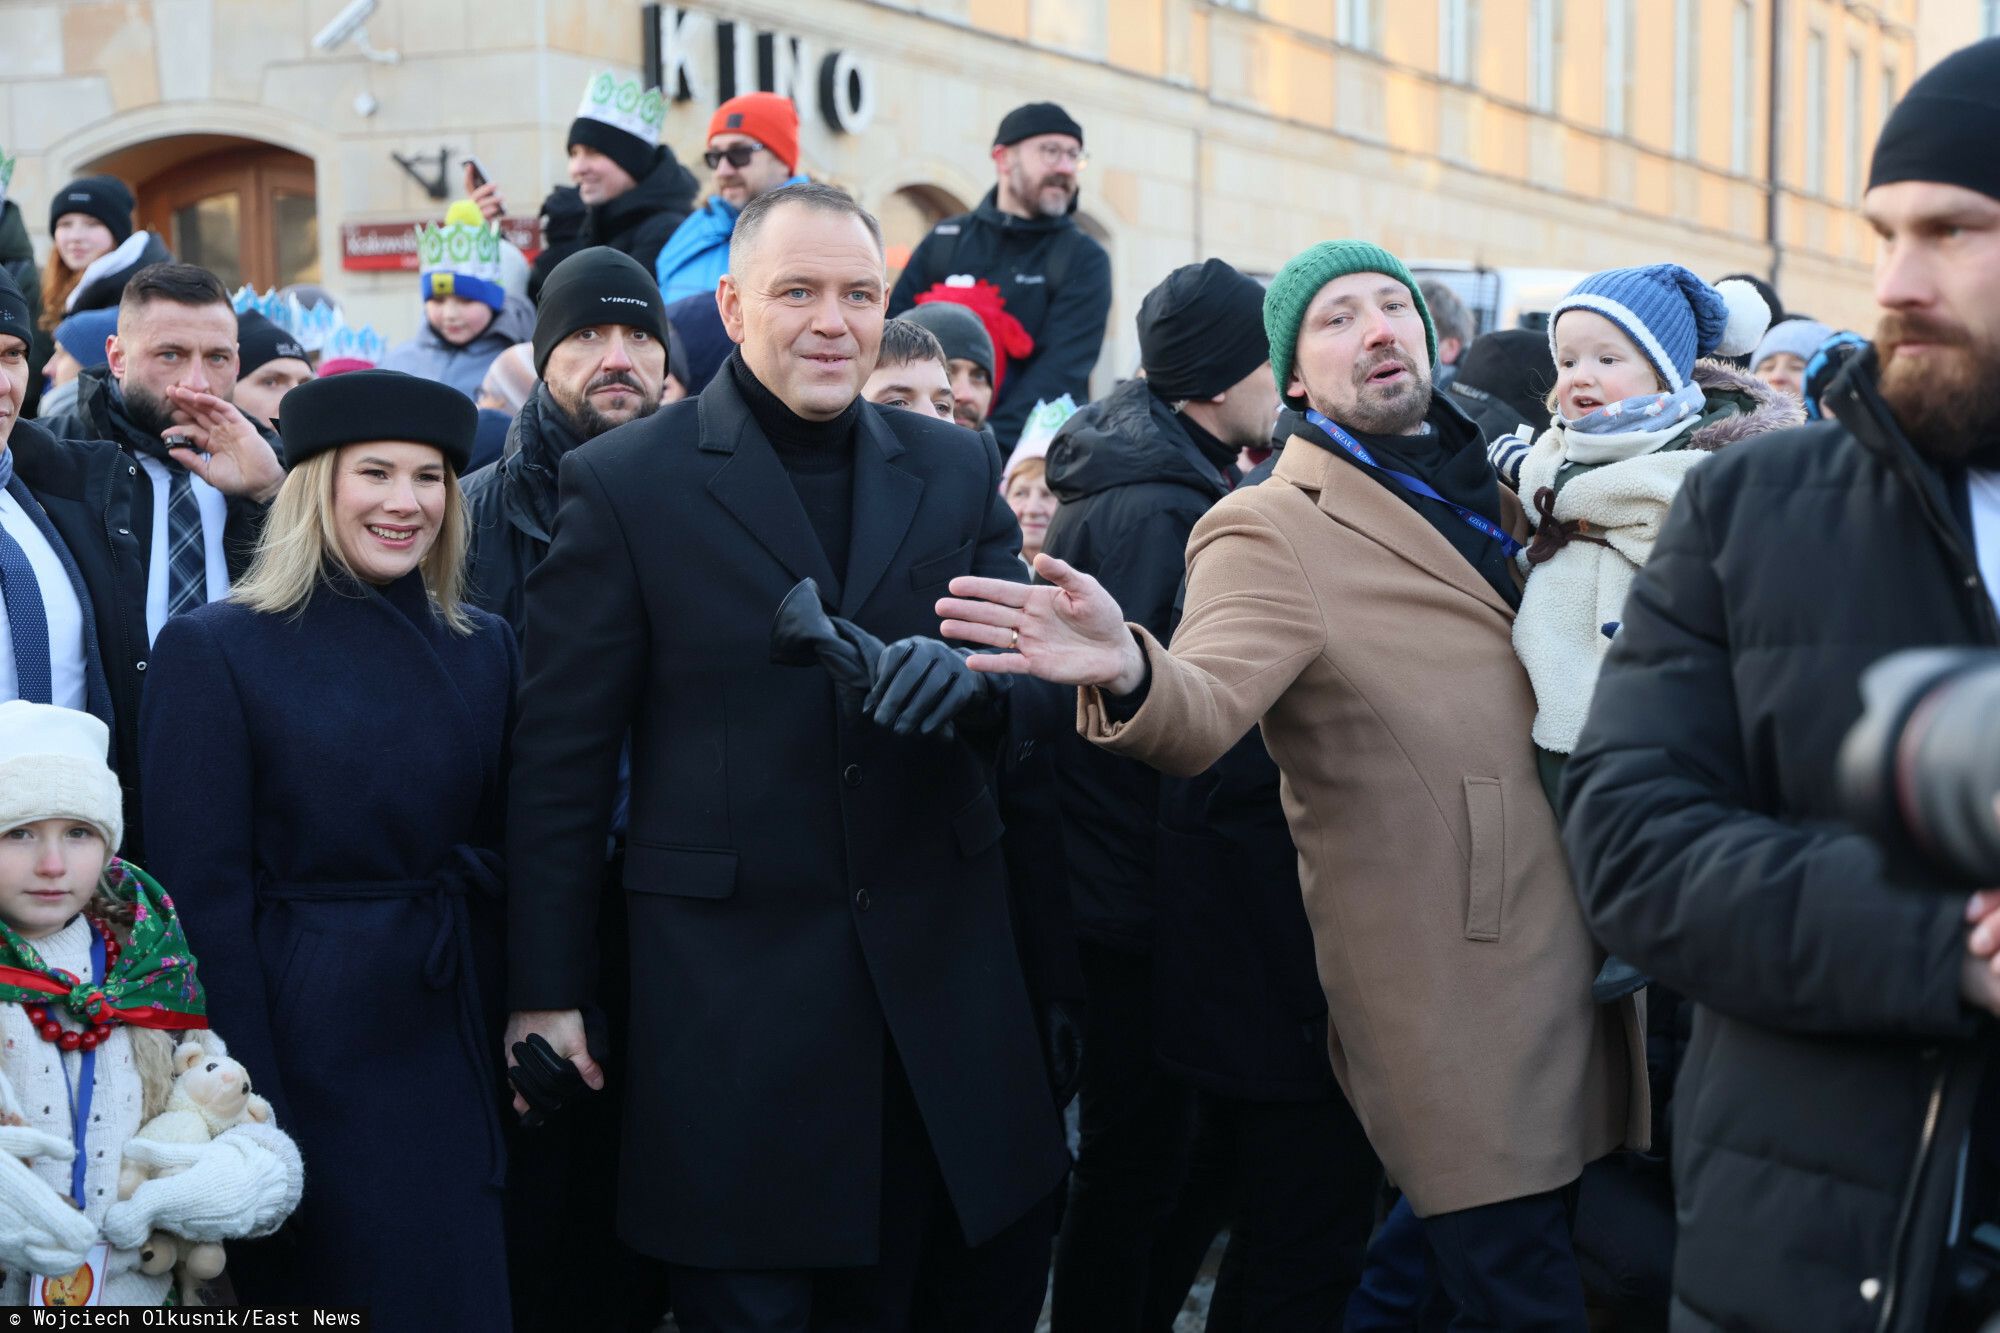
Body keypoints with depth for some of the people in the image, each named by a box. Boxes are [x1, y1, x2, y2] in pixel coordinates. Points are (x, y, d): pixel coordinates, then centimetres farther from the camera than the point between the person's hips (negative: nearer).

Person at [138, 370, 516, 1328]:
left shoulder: (483, 648, 8)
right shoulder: (214, 649, -7)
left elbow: (502, 854, 10)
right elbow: (201, 893, -10)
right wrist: (243, 1117, -14)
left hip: (453, 1043, 5)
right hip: (306, 1046, -5)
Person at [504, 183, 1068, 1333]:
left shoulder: (955, 471, 8)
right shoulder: (623, 484, -3)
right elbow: (563, 753, -3)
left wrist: (966, 670, -23)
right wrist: (547, 991, -4)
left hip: (941, 967, 4)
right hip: (731, 972, -4)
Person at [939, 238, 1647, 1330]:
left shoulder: (1500, 492, 15)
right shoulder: (1275, 531, -7)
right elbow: (1200, 708, -25)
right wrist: (1127, 673, -45)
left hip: (1581, 978, 7)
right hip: (1456, 1022, -7)